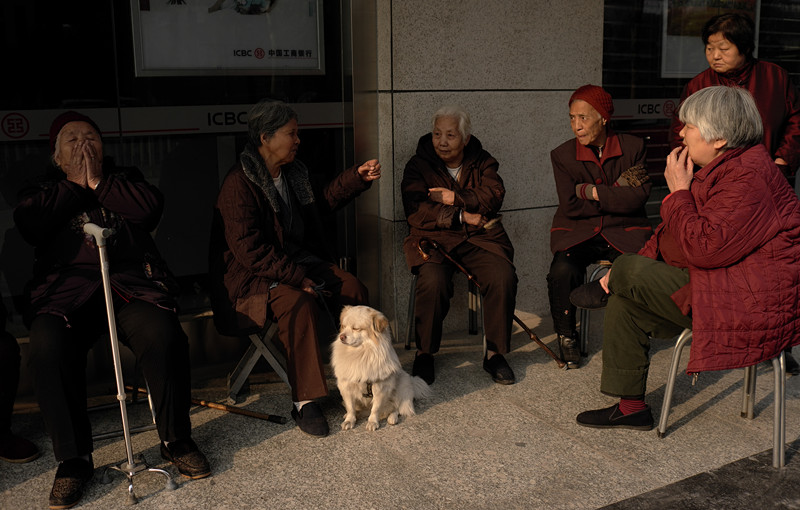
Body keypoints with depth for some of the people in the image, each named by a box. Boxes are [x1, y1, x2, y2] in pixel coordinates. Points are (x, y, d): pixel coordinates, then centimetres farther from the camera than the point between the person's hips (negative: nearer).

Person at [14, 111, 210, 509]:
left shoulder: (124, 179, 24)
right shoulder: (45, 190, 24)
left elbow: (151, 207, 0)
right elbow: (28, 224, -1)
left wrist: (98, 182, 2)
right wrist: (74, 183, 5)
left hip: (132, 282, 0)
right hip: (66, 288, 1)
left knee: (163, 334, -31)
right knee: (48, 346, -31)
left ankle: (176, 441, -11)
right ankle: (73, 459, -16)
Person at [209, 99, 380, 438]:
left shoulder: (293, 172, 8)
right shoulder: (239, 185, -19)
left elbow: (321, 203, 26)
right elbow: (250, 250, -24)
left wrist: (359, 177, 16)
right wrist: (297, 278, -26)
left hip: (298, 261, 8)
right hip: (250, 276, -8)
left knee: (354, 291, -9)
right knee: (299, 302, -35)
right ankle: (305, 403, -27)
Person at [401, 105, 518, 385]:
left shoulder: (482, 162, 13)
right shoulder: (418, 165, 6)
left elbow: (493, 196, -5)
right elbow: (417, 212, -8)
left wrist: (454, 198, -12)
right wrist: (461, 216, -12)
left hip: (480, 237, 2)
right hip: (434, 238, -2)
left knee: (503, 277, -25)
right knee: (433, 281, -32)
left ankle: (494, 352, -7)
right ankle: (424, 353, -10)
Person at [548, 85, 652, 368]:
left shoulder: (633, 147, 2)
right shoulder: (562, 155, 2)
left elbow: (639, 198, -10)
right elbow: (570, 206, -7)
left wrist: (592, 191, -12)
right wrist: (617, 196, -8)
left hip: (623, 232, 0)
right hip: (577, 233, 0)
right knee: (562, 272, -32)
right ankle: (566, 336, -4)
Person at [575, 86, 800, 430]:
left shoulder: (750, 177, -22)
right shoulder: (718, 168, 12)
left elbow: (704, 247, -29)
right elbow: (672, 233, 13)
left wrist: (679, 191, -18)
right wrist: (630, 268, 1)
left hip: (752, 305, -10)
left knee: (630, 273, -16)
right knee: (624, 302, 3)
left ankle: (601, 289, 20)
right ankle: (630, 406, 9)